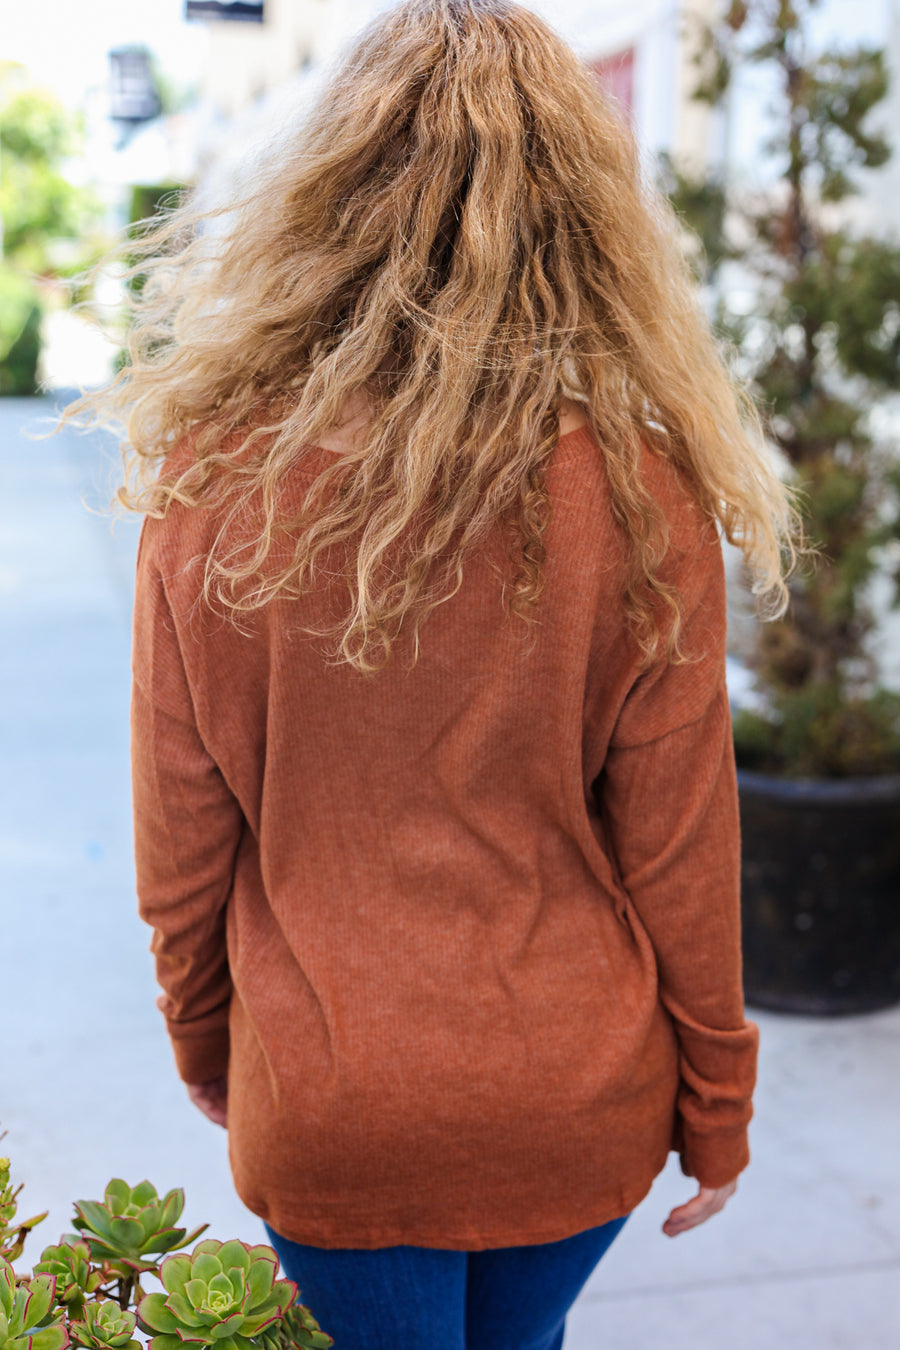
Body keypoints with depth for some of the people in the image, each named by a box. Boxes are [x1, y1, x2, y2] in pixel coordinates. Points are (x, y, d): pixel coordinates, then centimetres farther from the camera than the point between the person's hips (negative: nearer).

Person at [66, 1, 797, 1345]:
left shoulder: (217, 475, -15)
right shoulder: (636, 483, -16)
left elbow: (179, 834, -6)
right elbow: (677, 844, -10)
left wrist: (202, 1036, 13)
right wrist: (715, 1107, 6)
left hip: (323, 1104, 0)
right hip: (577, 1103, 1)